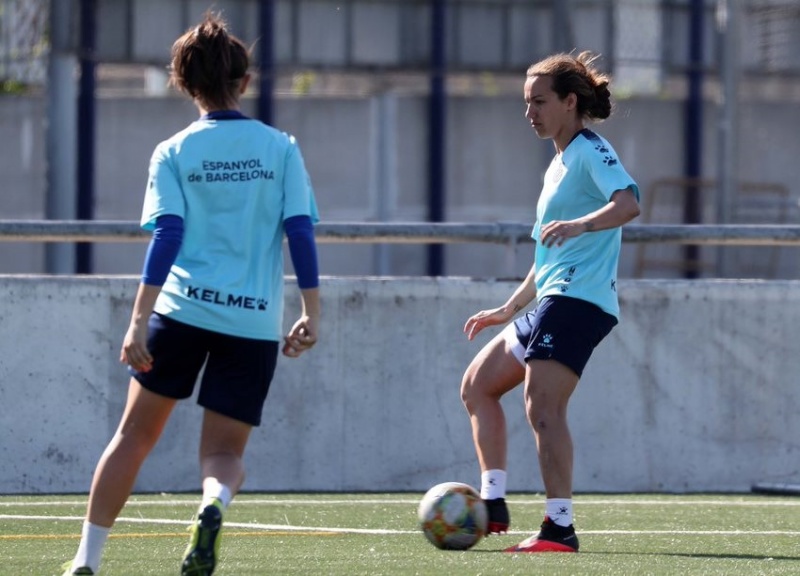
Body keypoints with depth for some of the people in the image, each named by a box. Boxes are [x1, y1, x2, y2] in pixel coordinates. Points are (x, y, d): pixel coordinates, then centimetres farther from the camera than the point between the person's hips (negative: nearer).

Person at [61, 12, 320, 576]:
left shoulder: (173, 153, 2)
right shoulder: (281, 148, 4)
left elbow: (166, 237, -6)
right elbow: (301, 232, -1)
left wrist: (139, 321, -8)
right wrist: (311, 313, 3)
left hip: (182, 309, 0)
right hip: (255, 321, 0)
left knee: (135, 435, 13)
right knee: (225, 453, 6)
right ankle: (214, 504, -30)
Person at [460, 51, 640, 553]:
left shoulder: (590, 150, -6)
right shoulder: (559, 165, 23)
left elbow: (628, 202, -26)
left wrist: (579, 224, -43)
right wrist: (509, 309, 33)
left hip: (578, 301, -11)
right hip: (550, 303, 11)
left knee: (543, 406, -20)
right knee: (478, 385, 16)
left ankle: (560, 528, -23)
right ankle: (493, 503, 15)